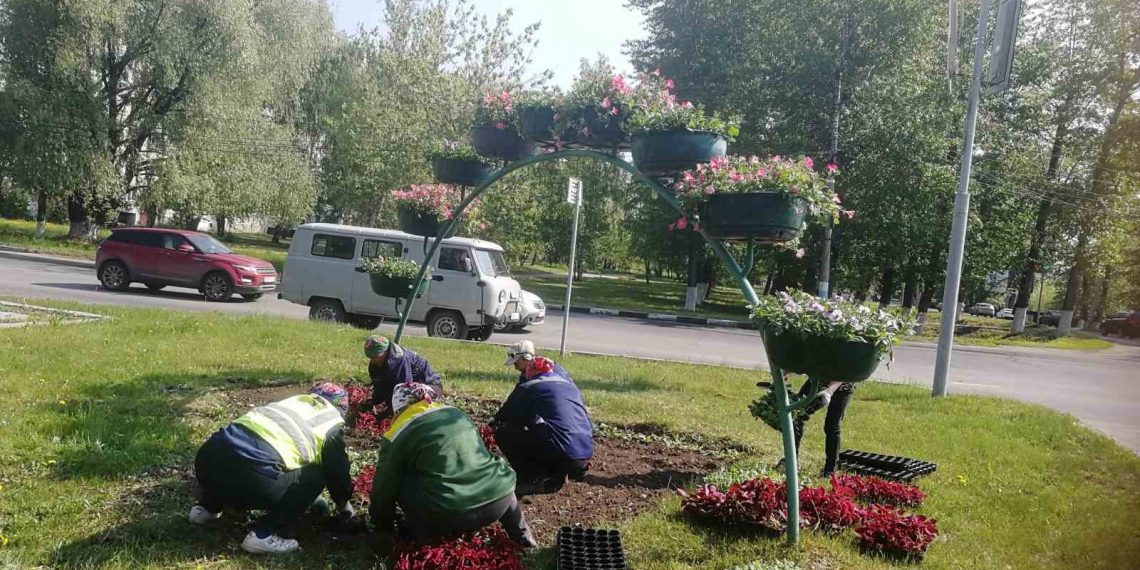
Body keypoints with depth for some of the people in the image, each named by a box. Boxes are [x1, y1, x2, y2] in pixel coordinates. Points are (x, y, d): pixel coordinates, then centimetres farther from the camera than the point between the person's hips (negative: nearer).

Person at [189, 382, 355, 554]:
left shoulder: (295, 401, 32)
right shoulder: (332, 422, 14)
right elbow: (338, 471, 22)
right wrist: (344, 506, 44)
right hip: (250, 475, -8)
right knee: (313, 477, 13)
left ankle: (206, 508, 36)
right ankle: (262, 535, 5)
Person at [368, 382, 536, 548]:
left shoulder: (398, 435, 8)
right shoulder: (457, 414, 22)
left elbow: (384, 487, 17)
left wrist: (383, 528, 35)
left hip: (451, 515, -4)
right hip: (501, 499, 4)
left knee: (400, 483, 15)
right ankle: (520, 532, 26)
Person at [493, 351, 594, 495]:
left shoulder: (528, 388, 5)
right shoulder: (568, 384, 22)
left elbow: (506, 416, 17)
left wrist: (493, 424, 38)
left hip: (560, 454, -6)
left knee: (503, 433, 8)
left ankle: (537, 479, 0)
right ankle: (557, 474, 12)